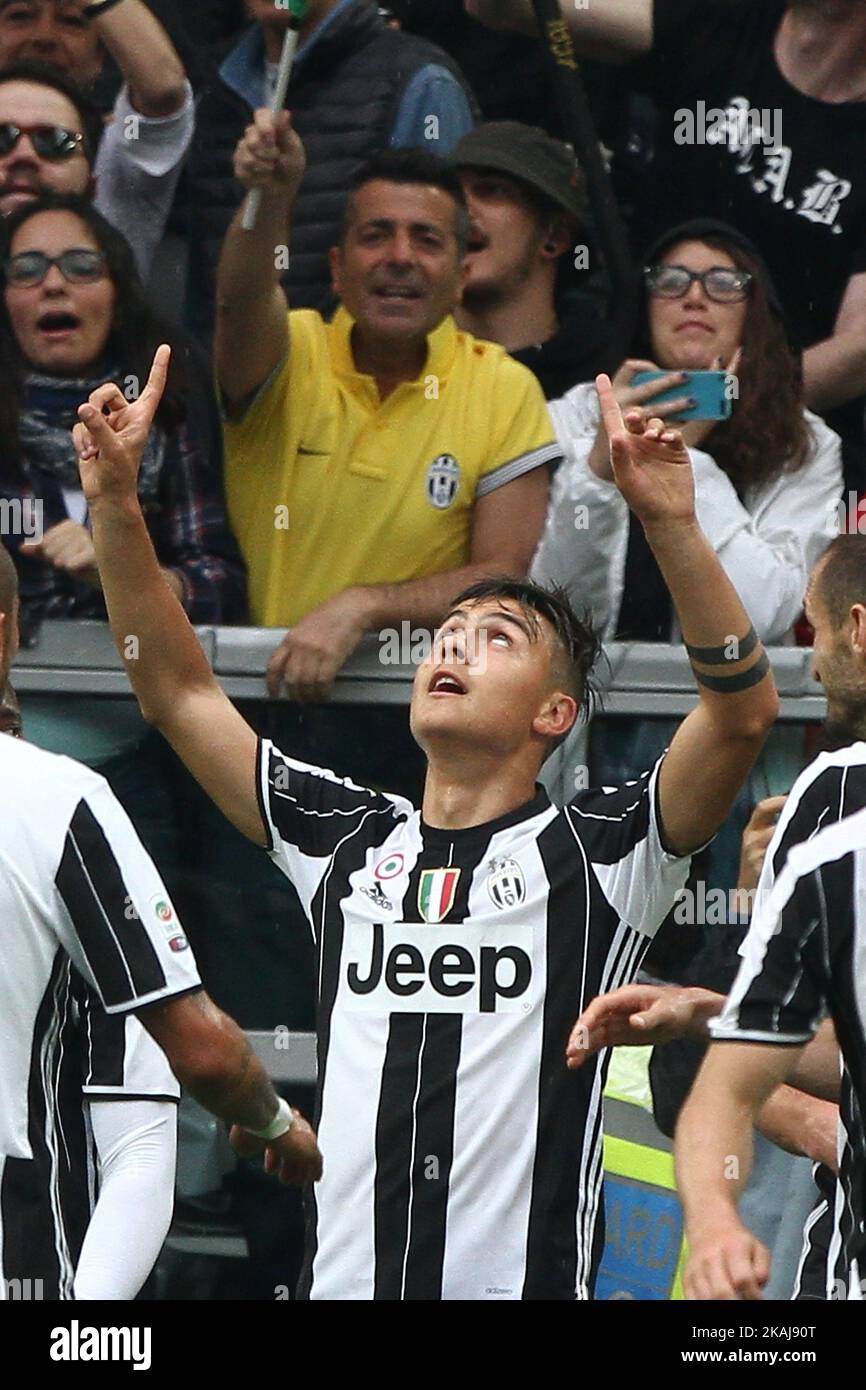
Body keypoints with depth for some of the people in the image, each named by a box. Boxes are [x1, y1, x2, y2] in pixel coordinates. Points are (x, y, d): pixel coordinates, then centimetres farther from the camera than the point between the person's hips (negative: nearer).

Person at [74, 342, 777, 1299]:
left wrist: (671, 524, -23)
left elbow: (744, 712, -12)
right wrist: (115, 504, 4)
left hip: (528, 1285, -4)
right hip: (339, 1280, 4)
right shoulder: (348, 843, 13)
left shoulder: (598, 853, 1)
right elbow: (175, 692, 14)